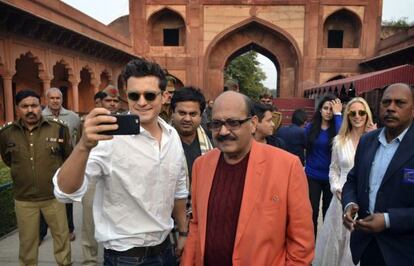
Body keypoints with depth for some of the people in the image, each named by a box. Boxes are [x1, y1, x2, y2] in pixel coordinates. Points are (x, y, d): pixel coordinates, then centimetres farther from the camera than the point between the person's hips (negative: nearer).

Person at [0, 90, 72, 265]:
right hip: (23, 199, 1)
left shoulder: (58, 128, -10)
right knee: (27, 240, 17)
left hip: (54, 196, -1)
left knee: (61, 235, 14)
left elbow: (69, 157, 5)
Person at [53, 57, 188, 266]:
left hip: (164, 248, 5)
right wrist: (84, 146, -45)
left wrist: (183, 232, 13)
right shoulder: (110, 136, -19)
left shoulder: (172, 136, -2)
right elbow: (65, 192, -29)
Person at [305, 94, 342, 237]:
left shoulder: (336, 128, -4)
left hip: (330, 177, 0)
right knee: (312, 213, 5)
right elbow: (304, 147, 6)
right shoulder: (310, 127, 0)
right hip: (312, 176, 1)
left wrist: (338, 113, -20)